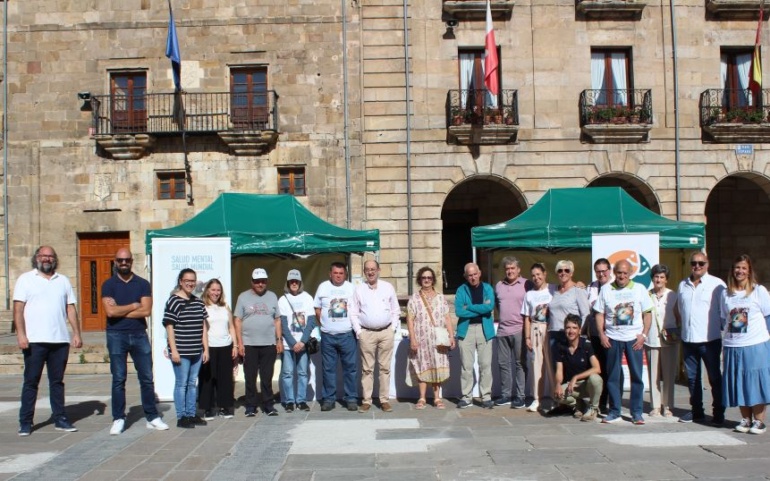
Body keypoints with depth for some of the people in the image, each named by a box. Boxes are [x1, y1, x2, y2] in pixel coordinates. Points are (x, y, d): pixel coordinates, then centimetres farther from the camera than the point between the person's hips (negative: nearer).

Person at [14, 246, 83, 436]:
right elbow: (18, 309, -3)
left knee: (57, 381, 9)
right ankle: (25, 422, 9)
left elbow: (71, 309, 13)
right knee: (30, 382, 2)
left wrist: (77, 333, 6)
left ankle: (60, 419, 15)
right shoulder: (25, 279, 4)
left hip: (60, 341, 3)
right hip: (34, 341, -3)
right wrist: (20, 334, -13)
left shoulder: (63, 280, 14)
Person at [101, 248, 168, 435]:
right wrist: (133, 306, -4)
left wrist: (120, 311, -8)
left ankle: (152, 417, 11)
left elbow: (146, 311, -7)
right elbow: (110, 311, -12)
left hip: (139, 335, 1)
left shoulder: (143, 284, 6)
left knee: (147, 378, 4)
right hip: (116, 336, -1)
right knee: (118, 379, 3)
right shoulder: (108, 285, 2)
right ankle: (118, 419, 11)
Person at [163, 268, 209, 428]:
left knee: (193, 383, 12)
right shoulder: (173, 301, -7)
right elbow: (169, 327, -9)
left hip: (197, 351, 6)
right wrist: (173, 350, -13)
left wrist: (206, 348, 10)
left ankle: (191, 414, 21)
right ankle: (181, 417, 9)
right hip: (181, 352, -6)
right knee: (181, 384, 1)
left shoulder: (199, 303, 11)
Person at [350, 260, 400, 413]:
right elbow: (354, 313, 4)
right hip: (366, 333, 0)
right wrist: (358, 331, -3)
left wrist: (394, 329, 0)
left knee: (385, 367, 4)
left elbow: (395, 311, 8)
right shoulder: (359, 289, 3)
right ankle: (366, 401, 8)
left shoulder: (388, 287, 5)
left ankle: (384, 400, 10)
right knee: (367, 368, 3)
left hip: (386, 332, 1)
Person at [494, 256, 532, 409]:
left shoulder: (527, 284, -3)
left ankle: (519, 396, 4)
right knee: (503, 363, 8)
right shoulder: (499, 285, 14)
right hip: (502, 330, 5)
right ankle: (505, 394, 17)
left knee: (520, 363, -1)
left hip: (519, 330, -5)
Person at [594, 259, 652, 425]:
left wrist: (644, 334, -6)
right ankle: (614, 412, 14)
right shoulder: (606, 289, 6)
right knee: (612, 376, 5)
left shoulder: (640, 289, 5)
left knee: (636, 376, 1)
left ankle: (636, 412, 10)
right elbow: (599, 314, 5)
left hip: (634, 338, 0)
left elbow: (647, 313, 4)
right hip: (613, 339, 1)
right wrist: (601, 334, -4)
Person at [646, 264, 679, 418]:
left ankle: (667, 406, 11)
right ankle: (655, 406, 10)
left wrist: (674, 332, -3)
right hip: (651, 340, 1)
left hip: (669, 340, -1)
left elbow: (679, 317, 8)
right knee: (653, 374, 3)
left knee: (669, 374, 3)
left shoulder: (673, 295, 3)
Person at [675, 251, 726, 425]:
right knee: (692, 378, 12)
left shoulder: (717, 284, -6)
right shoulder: (683, 285, 11)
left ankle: (718, 414, 12)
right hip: (688, 339, 5)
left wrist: (723, 330, -4)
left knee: (715, 378, 4)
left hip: (709, 340, -5)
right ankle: (696, 411, 24)